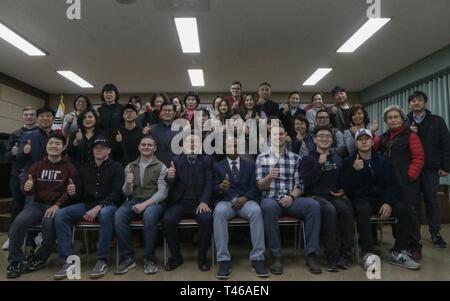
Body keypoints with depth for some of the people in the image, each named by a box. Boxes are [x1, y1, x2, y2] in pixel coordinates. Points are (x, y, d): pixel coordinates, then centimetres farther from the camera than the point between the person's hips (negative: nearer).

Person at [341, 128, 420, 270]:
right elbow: (345, 186, -8)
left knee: (405, 209, -21)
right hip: (360, 200, -4)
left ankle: (399, 253, -9)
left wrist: (388, 203, -14)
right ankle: (368, 253, -27)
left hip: (380, 200, 4)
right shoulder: (349, 162, 2)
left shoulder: (383, 162, 11)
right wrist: (354, 170, -24)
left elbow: (391, 185, 5)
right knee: (363, 209, -37)